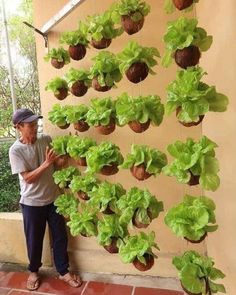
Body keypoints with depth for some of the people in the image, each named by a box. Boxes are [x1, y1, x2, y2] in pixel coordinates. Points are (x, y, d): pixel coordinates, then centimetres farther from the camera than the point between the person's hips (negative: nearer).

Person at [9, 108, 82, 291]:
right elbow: (28, 178, -17)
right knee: (34, 239, 15)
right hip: (32, 203, -3)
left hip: (53, 198, 3)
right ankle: (34, 271, 40)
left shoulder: (47, 140, -3)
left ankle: (64, 271, 31)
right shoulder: (16, 150, -13)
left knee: (60, 236, 12)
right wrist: (47, 163, -26)